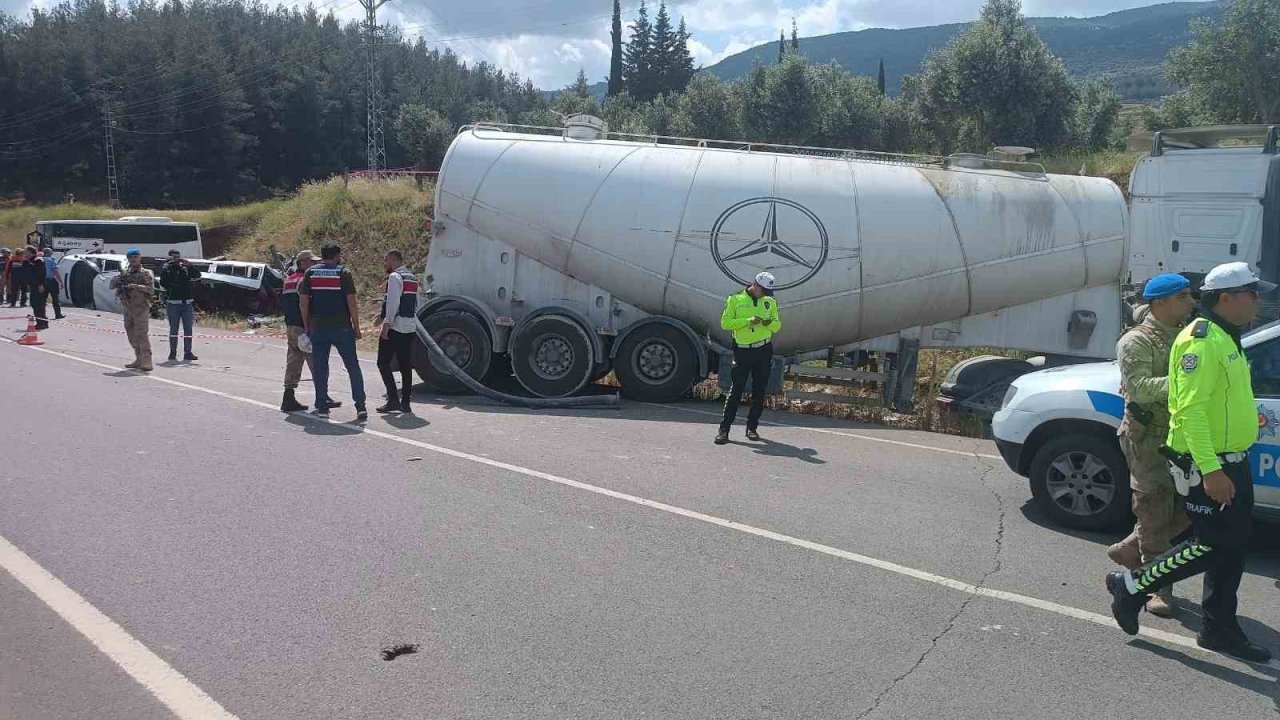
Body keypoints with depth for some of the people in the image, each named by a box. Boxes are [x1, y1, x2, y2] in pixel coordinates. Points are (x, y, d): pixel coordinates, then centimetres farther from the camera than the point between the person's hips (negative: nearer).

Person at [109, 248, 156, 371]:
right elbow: (112, 285, 7)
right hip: (127, 308, 6)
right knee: (132, 336, 10)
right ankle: (139, 360, 18)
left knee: (141, 335, -15)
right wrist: (119, 279, -13)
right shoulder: (124, 272, 13)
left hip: (141, 308, -6)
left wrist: (135, 286, -23)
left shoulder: (146, 273, -1)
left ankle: (146, 362, -19)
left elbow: (151, 290, -13)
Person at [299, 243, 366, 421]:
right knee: (353, 366, 3)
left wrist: (307, 326, 12)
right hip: (342, 327, -2)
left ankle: (322, 407, 11)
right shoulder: (343, 273, -3)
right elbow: (351, 302, -8)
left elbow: (303, 301, 4)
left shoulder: (310, 273, 5)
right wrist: (357, 327, -2)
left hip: (318, 328, 2)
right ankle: (360, 407, -2)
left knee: (319, 368, 9)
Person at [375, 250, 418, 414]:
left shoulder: (395, 277, -9)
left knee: (383, 363, -1)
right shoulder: (412, 278, 17)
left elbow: (393, 302, -18)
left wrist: (386, 323, -18)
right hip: (410, 327, 8)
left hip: (395, 327, -8)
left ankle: (393, 399, -6)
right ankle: (405, 403, 11)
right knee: (406, 365, 9)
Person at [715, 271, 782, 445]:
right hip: (742, 351, -4)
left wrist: (770, 323, -13)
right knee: (735, 390, -6)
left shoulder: (770, 302, 9)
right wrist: (748, 321, -18)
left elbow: (777, 325, 11)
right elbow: (725, 323, -7)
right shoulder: (735, 299, -1)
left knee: (759, 391, 6)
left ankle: (752, 427, 16)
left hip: (764, 351, 4)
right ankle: (724, 429, -4)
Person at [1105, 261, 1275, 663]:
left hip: (1230, 460, 10)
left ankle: (1220, 629, 22)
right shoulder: (1201, 340, -19)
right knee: (1212, 544, -6)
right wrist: (1210, 470, -29)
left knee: (1233, 544, 12)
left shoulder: (1226, 339, 15)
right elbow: (1190, 408, -26)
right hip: (1205, 464, -10)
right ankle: (1132, 585, 8)